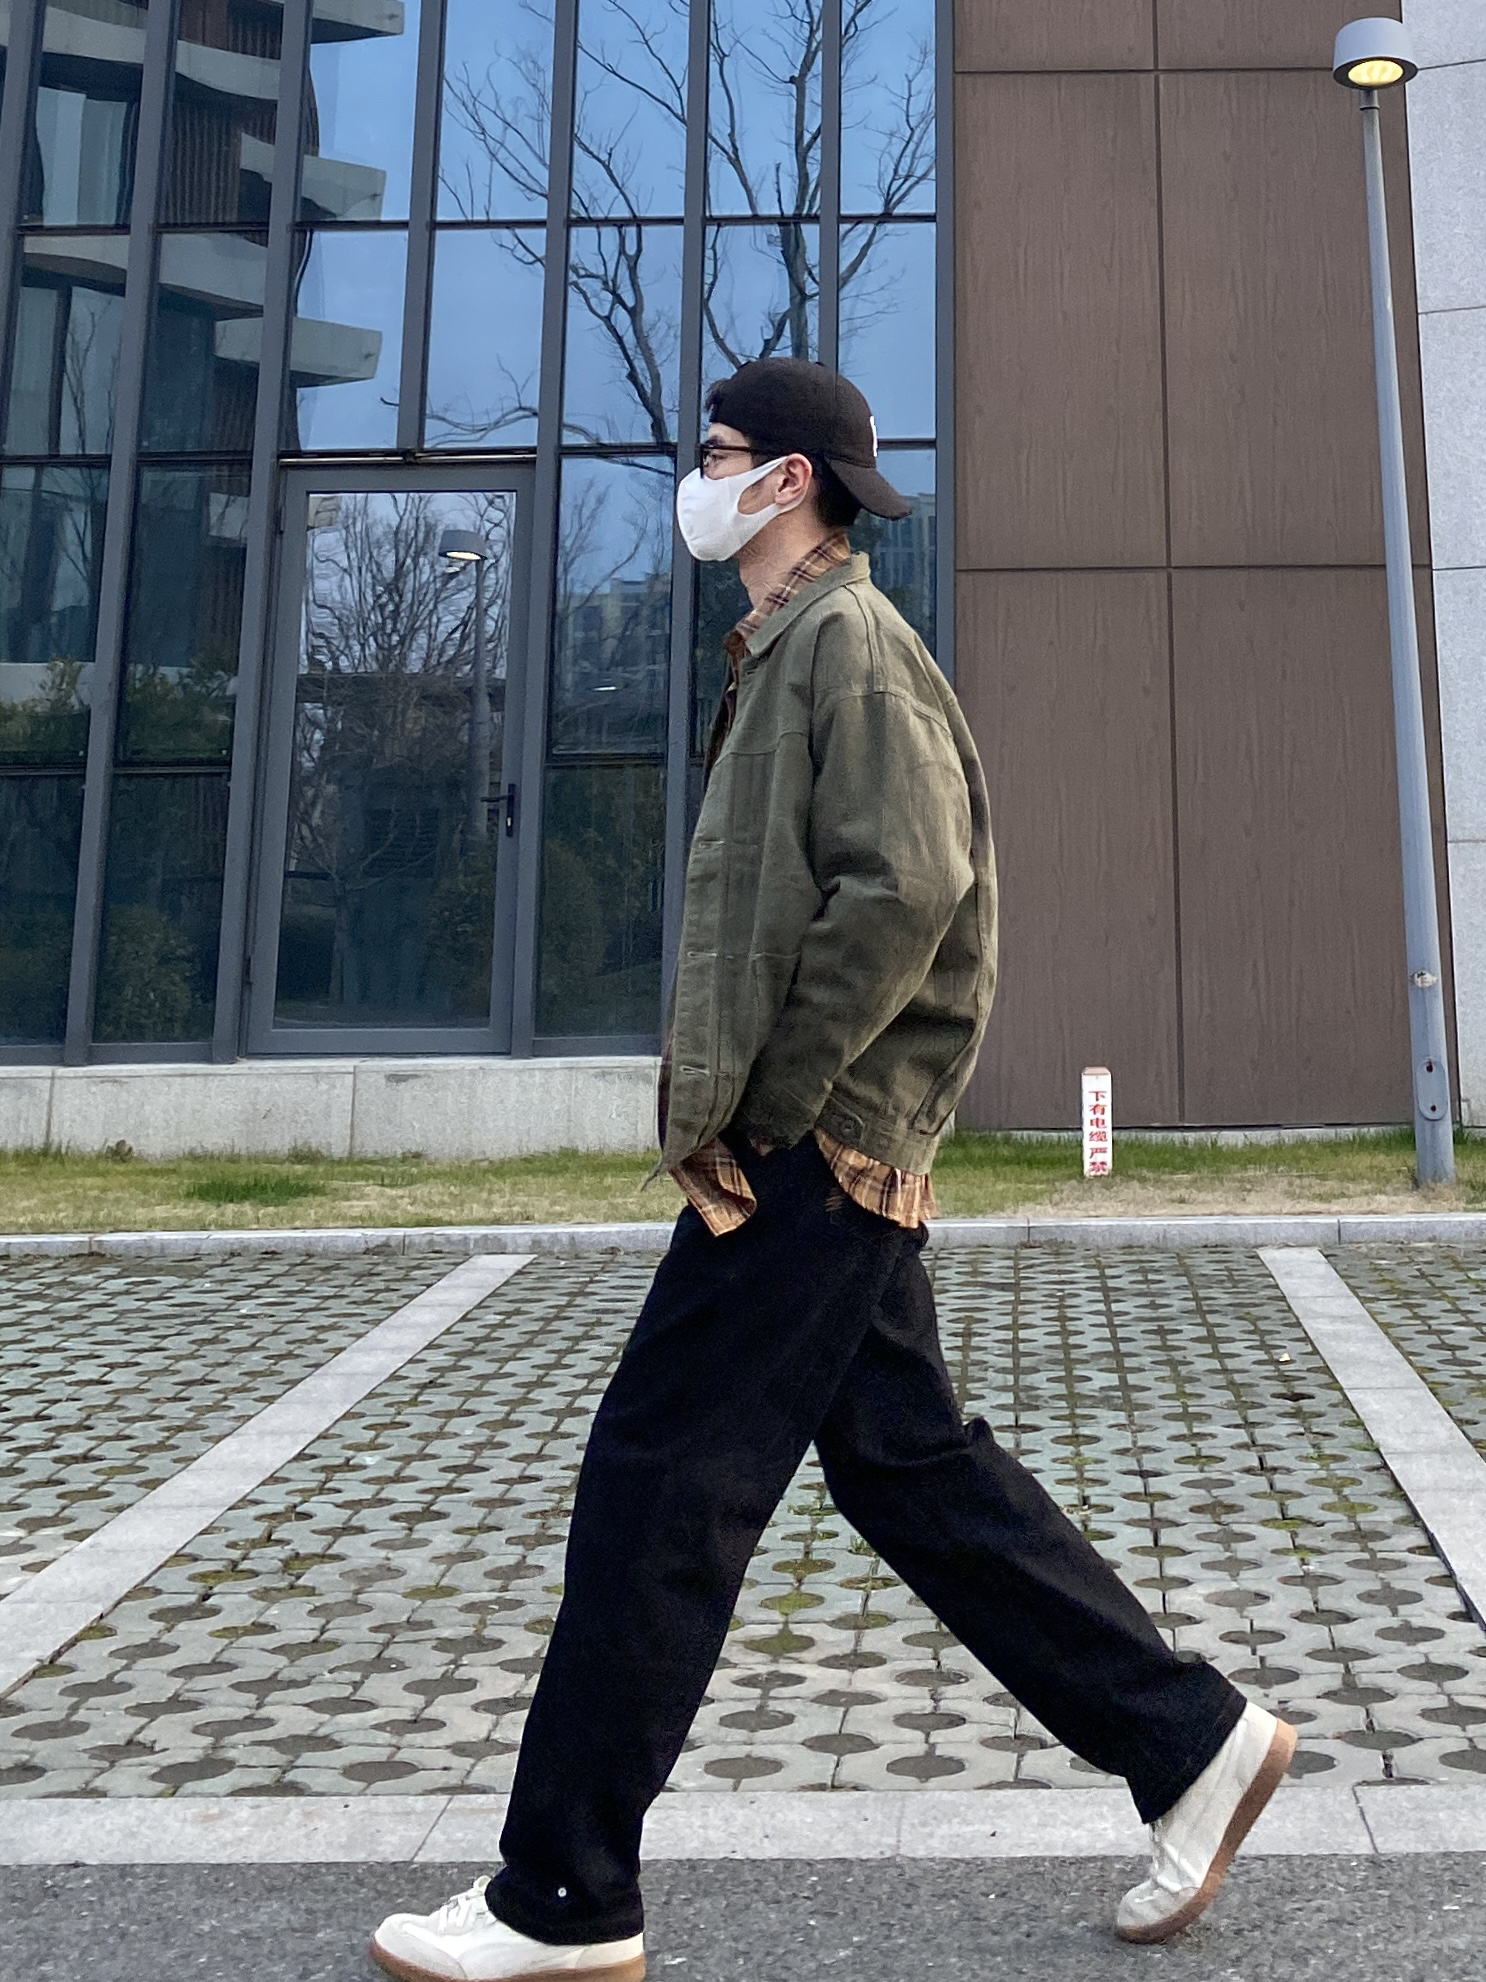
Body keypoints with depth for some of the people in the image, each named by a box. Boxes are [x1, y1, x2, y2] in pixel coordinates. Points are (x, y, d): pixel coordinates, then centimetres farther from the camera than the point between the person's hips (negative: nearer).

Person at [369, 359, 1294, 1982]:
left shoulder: (849, 641, -10)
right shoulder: (783, 656, 21)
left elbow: (904, 890, -23)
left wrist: (770, 1111, -17)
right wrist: (715, 1109, 10)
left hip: (810, 1158, -10)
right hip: (825, 1154, 10)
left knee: (657, 1485, -3)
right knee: (908, 1463, 14)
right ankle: (1190, 1742, 23)